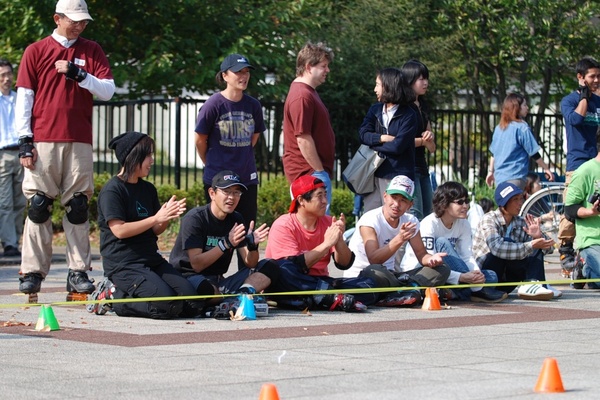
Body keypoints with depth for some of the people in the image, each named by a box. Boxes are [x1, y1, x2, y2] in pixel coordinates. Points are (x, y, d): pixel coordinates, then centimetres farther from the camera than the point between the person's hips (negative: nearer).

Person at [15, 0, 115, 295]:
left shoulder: (92, 51, 11)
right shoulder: (36, 51, 7)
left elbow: (108, 91, 3)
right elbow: (24, 97, 3)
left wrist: (78, 74, -11)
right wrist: (25, 141, -4)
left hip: (79, 143, 1)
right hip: (43, 141, -1)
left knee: (78, 207, 0)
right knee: (38, 206, -3)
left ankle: (78, 272, 2)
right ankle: (33, 272, 0)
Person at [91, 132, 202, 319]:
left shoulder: (148, 189, 16)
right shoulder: (112, 190, -7)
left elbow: (156, 231, 14)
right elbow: (119, 230, -16)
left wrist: (168, 217, -7)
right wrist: (156, 218, -16)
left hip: (152, 259, 8)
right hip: (123, 264, -8)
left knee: (191, 306, -7)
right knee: (168, 306, -25)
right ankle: (111, 296, -4)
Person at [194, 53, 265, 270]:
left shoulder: (253, 105, 2)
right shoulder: (214, 104, -10)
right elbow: (200, 140, -1)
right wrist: (213, 165, 9)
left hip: (247, 178, 4)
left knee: (247, 231, 8)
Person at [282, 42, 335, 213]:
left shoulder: (308, 92, 17)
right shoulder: (303, 96, -18)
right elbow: (303, 139, -22)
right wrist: (320, 171, -17)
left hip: (314, 172, 11)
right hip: (310, 173, -11)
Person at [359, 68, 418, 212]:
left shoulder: (409, 116, -7)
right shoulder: (375, 110, 11)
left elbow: (397, 146, -15)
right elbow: (363, 134, -1)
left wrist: (373, 143, -4)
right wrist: (383, 138, -16)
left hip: (397, 175, -5)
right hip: (374, 173, 6)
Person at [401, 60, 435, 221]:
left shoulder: (423, 106, 17)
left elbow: (431, 148, 18)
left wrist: (430, 137, -5)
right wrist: (422, 140, -4)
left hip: (421, 166, 9)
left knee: (428, 216, 9)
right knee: (415, 216, -13)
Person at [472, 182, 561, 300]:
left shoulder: (521, 223, 5)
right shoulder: (489, 219, -12)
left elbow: (547, 248, 1)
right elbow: (496, 247, -32)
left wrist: (539, 237, -22)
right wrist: (530, 246, -35)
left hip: (506, 280, 6)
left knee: (537, 249, -8)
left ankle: (531, 285, -31)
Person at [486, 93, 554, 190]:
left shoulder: (499, 128, 12)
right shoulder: (521, 127, -10)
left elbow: (493, 152, 19)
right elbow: (534, 153, -9)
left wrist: (491, 171, 28)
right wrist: (546, 169, 0)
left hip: (499, 177, 8)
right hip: (515, 177, -8)